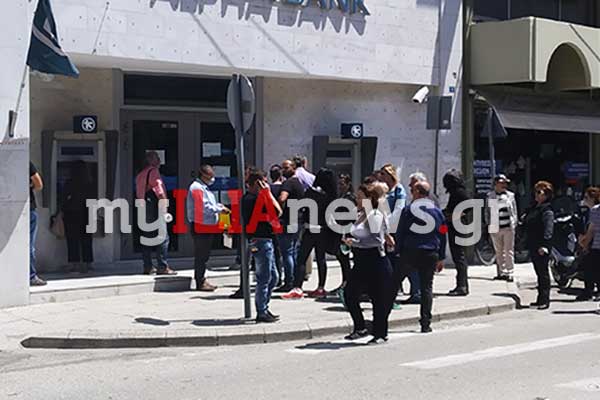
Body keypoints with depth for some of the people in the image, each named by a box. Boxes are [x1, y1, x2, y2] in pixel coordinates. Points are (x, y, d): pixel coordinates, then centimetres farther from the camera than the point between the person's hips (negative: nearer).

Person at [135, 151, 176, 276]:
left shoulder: (140, 174, 18)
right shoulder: (153, 171, -6)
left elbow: (138, 193, 16)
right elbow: (158, 188, -14)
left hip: (143, 209, 9)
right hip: (154, 207, -9)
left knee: (147, 237, 10)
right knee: (163, 237, -7)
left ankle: (148, 267, 12)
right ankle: (162, 267, -11)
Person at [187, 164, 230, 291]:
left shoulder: (203, 188, 20)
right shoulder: (197, 188, -14)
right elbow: (204, 207, -21)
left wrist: (219, 206, 6)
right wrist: (220, 209, -11)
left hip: (207, 226, 10)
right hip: (200, 226, -10)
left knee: (204, 255, 14)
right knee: (201, 255, -6)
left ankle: (201, 280, 22)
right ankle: (200, 282, -2)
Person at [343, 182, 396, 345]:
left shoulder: (375, 215, -14)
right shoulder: (361, 215, 12)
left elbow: (377, 240, -21)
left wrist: (355, 242, -21)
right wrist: (350, 241, 8)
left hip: (376, 263, -9)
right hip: (361, 263, 9)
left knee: (379, 299, 1)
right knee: (350, 294, 7)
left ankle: (381, 334, 12)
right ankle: (360, 328, 21)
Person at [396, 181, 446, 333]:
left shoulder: (408, 210, -3)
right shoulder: (437, 211, 8)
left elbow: (400, 233, -3)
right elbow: (442, 236, 11)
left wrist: (398, 252, 4)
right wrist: (441, 258, 15)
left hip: (409, 253, -3)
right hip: (430, 255, 3)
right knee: (427, 287, 6)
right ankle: (425, 323, 2)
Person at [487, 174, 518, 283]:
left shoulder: (510, 195, 8)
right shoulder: (490, 196, 8)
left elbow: (514, 211, 10)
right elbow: (487, 211, 13)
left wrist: (514, 224, 4)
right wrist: (489, 224, 6)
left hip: (508, 228, -1)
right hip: (495, 228, 1)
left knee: (509, 251, -4)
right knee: (498, 252, 7)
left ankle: (509, 273, -3)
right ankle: (501, 273, 14)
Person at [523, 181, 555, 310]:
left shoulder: (547, 210, -12)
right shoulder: (534, 208, 16)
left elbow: (548, 229, -21)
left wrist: (544, 245, -29)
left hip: (541, 247, -9)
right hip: (533, 246, 9)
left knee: (543, 272, -4)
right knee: (539, 272, 13)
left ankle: (545, 300, -1)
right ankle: (541, 299, 20)